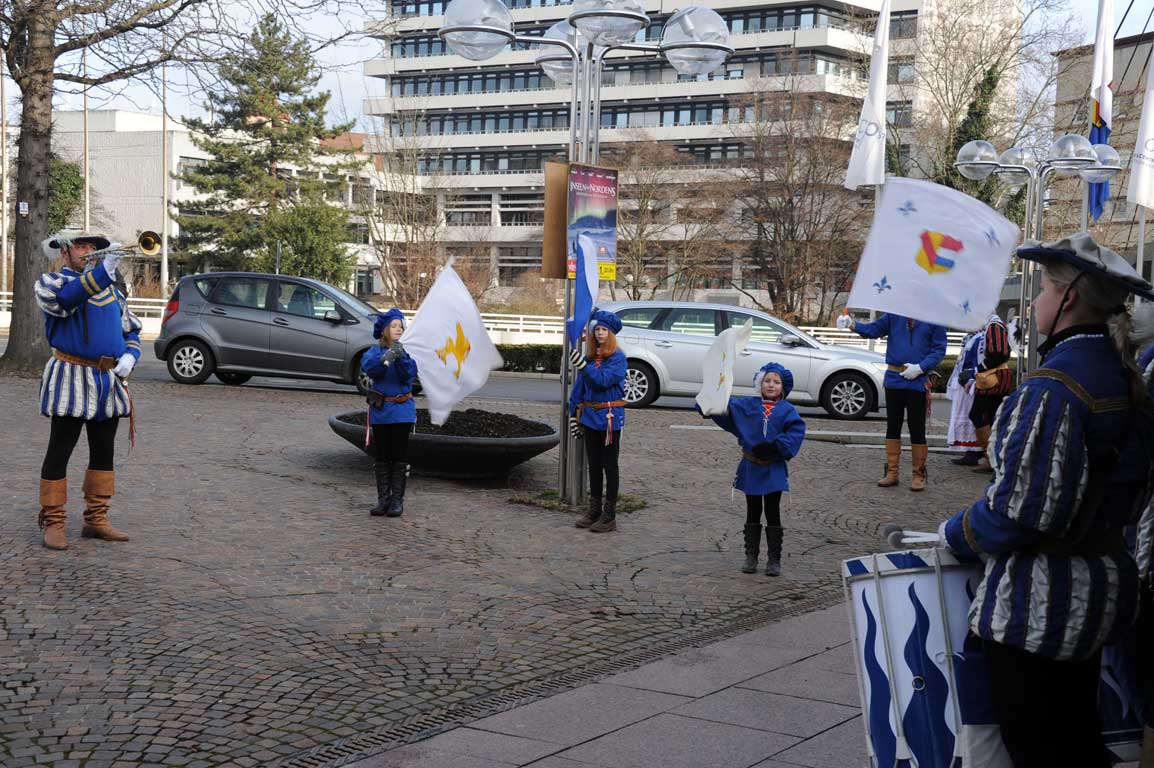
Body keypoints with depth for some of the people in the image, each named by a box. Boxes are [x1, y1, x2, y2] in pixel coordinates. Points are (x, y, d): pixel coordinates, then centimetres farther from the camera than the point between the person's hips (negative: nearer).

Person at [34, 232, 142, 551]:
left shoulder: (111, 290, 17)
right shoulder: (50, 282, -2)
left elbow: (131, 330, 21)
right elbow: (67, 297, -26)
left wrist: (129, 356, 0)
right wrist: (103, 271, -39)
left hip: (109, 381, 6)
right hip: (71, 380, -6)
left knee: (104, 454, 10)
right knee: (59, 453, -3)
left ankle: (96, 519, 18)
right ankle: (52, 523, 4)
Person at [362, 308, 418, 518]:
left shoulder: (408, 351, 0)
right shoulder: (375, 352, 0)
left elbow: (409, 375, -12)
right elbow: (369, 367, -19)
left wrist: (401, 357, -27)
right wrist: (386, 358, -35)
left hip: (402, 411, -1)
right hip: (380, 411, 1)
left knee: (400, 456, 2)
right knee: (381, 457, 6)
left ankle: (397, 500, 9)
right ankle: (383, 499, 14)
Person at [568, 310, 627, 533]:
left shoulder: (617, 358, -8)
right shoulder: (589, 357, 10)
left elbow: (603, 380, -22)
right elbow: (579, 387, 11)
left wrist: (583, 365, -29)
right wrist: (574, 413, 7)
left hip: (609, 417, -6)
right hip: (589, 416, 6)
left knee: (609, 466, -1)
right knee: (594, 465, 13)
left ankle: (609, 516, 3)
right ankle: (594, 511, 22)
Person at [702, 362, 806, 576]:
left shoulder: (787, 410, -3)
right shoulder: (747, 406, 3)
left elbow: (796, 431, -14)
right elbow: (725, 408, -2)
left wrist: (776, 447, -24)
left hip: (774, 470, -2)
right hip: (751, 468, 2)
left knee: (773, 514, 4)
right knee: (753, 514, 12)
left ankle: (774, 560, 12)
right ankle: (751, 557, 21)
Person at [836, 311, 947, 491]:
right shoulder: (894, 314, 4)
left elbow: (939, 349, -4)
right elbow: (874, 329, -2)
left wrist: (920, 367, -15)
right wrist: (853, 324, -20)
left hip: (917, 380, -3)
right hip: (894, 379, 3)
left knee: (917, 429, 2)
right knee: (892, 427, 9)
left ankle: (919, 475, 12)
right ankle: (891, 472, 18)